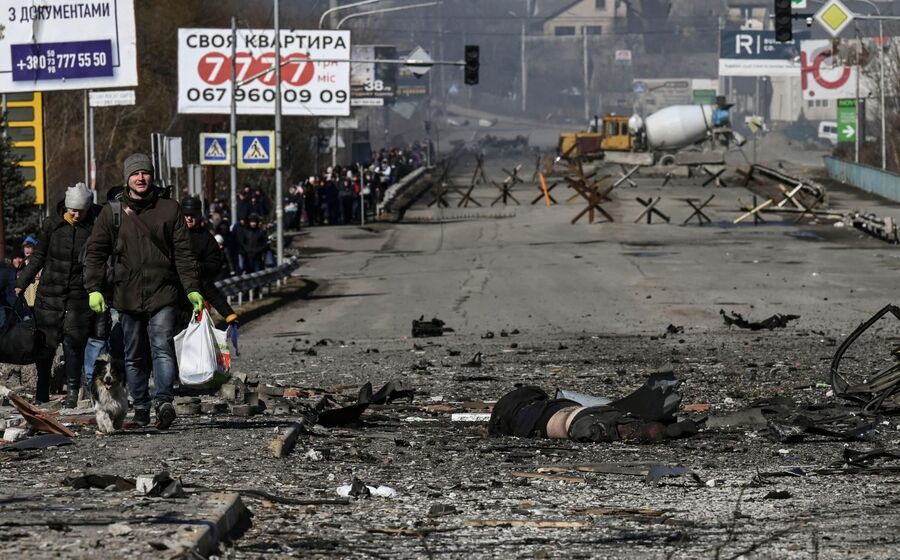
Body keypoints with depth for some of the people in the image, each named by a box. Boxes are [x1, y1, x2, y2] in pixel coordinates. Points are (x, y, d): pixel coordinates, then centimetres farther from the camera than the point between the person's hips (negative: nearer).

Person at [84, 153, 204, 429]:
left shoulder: (169, 209, 6)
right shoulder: (112, 212, 7)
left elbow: (183, 253, 6)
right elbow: (95, 252, 7)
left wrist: (192, 289, -2)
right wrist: (94, 289, -4)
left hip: (163, 294, -2)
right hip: (127, 296, 2)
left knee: (163, 349, -16)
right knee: (134, 357, 7)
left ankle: (164, 401, -26)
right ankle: (141, 406, 15)